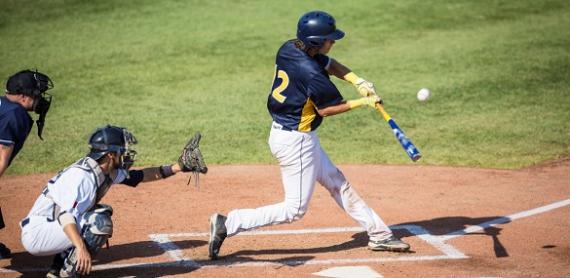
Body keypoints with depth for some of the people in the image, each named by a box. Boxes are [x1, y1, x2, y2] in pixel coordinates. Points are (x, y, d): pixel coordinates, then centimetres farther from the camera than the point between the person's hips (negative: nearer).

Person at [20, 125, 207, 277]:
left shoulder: (107, 172, 4)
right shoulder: (82, 175, -24)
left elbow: (137, 177, 13)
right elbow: (65, 215, -35)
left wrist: (178, 167, 8)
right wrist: (81, 248, -48)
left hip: (52, 226, 10)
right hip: (36, 235, -10)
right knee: (99, 222, -22)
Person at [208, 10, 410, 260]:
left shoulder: (289, 49, -1)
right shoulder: (310, 73, -26)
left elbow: (330, 65, 12)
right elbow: (325, 109, -14)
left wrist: (357, 81, -3)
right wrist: (363, 102, -6)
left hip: (300, 138, 10)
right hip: (296, 142, -10)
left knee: (337, 183, 18)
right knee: (295, 209, -1)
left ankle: (378, 234, 29)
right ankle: (227, 224, -2)